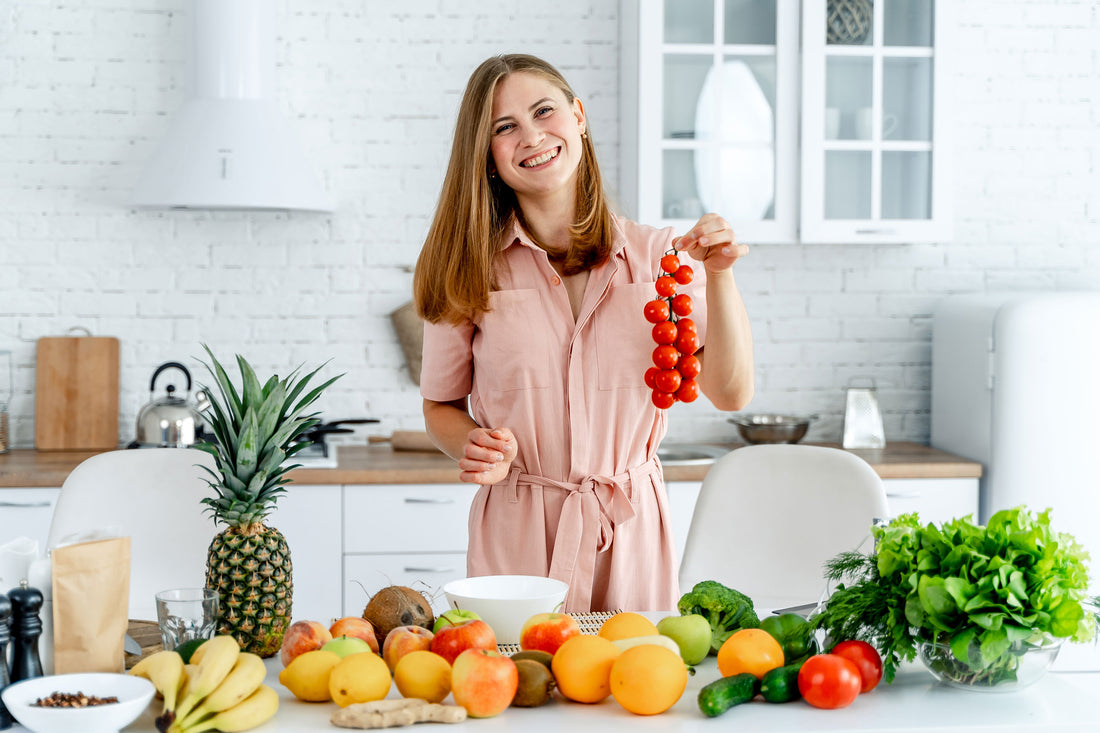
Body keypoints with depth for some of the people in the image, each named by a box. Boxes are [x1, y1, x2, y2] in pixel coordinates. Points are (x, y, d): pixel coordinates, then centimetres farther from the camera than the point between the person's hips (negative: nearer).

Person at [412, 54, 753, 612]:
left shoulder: (657, 255, 0)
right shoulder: (471, 269, -2)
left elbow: (731, 393, -2)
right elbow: (441, 407, 7)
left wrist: (719, 275, -13)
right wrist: (476, 448, -14)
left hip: (631, 533, 1)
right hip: (516, 537, -1)